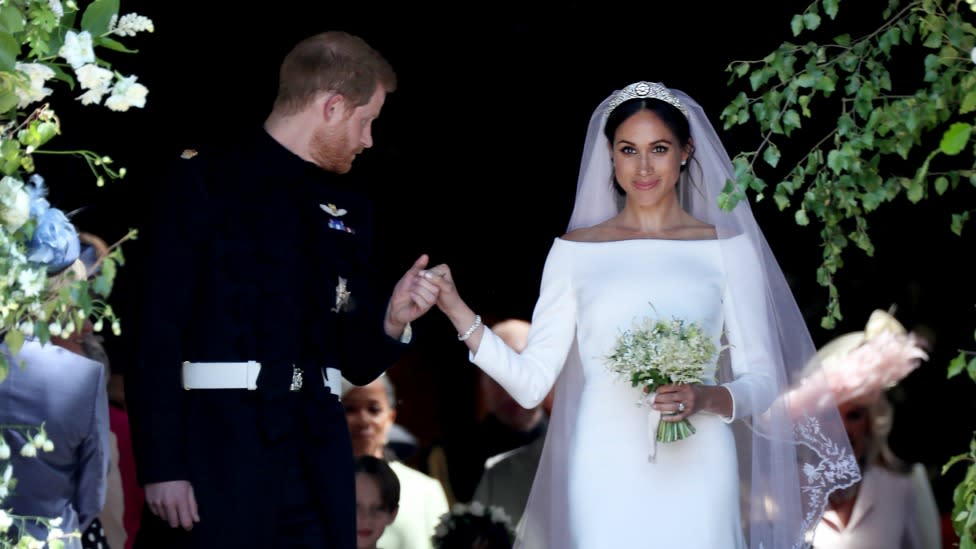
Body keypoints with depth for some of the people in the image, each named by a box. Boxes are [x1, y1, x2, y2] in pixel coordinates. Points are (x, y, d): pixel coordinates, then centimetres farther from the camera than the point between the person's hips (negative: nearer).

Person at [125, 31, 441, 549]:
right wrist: (161, 467, -14)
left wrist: (391, 320, -1)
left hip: (317, 463, 5)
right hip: (219, 458, -5)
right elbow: (156, 334, -7)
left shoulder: (348, 210, 17)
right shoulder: (201, 182, -1)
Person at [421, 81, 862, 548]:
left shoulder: (728, 248, 5)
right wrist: (456, 310, -8)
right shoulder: (574, 251, 7)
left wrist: (705, 399, -16)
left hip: (694, 472, 0)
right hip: (603, 471, 0)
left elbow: (762, 380, 4)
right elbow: (531, 382, 1)